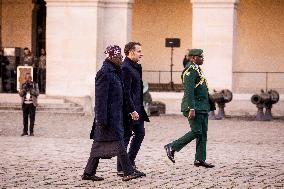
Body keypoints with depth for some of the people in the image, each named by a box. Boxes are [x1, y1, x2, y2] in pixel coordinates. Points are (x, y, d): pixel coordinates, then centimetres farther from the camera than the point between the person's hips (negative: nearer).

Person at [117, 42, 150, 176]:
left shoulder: (135, 67, 14)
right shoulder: (125, 68, -17)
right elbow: (126, 92, -21)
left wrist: (139, 108, 17)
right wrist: (132, 110, -22)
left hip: (137, 108, 10)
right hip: (129, 109, -10)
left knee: (140, 133, 13)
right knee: (125, 137, -2)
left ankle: (130, 163, 21)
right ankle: (121, 169, 5)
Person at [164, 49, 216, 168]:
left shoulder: (197, 69, 18)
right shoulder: (190, 70, -14)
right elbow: (189, 91, -21)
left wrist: (209, 106, 22)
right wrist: (191, 109, -27)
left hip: (202, 108, 10)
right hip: (195, 107, -10)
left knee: (203, 133, 7)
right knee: (196, 132, -11)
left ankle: (200, 159, 9)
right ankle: (171, 147, -2)